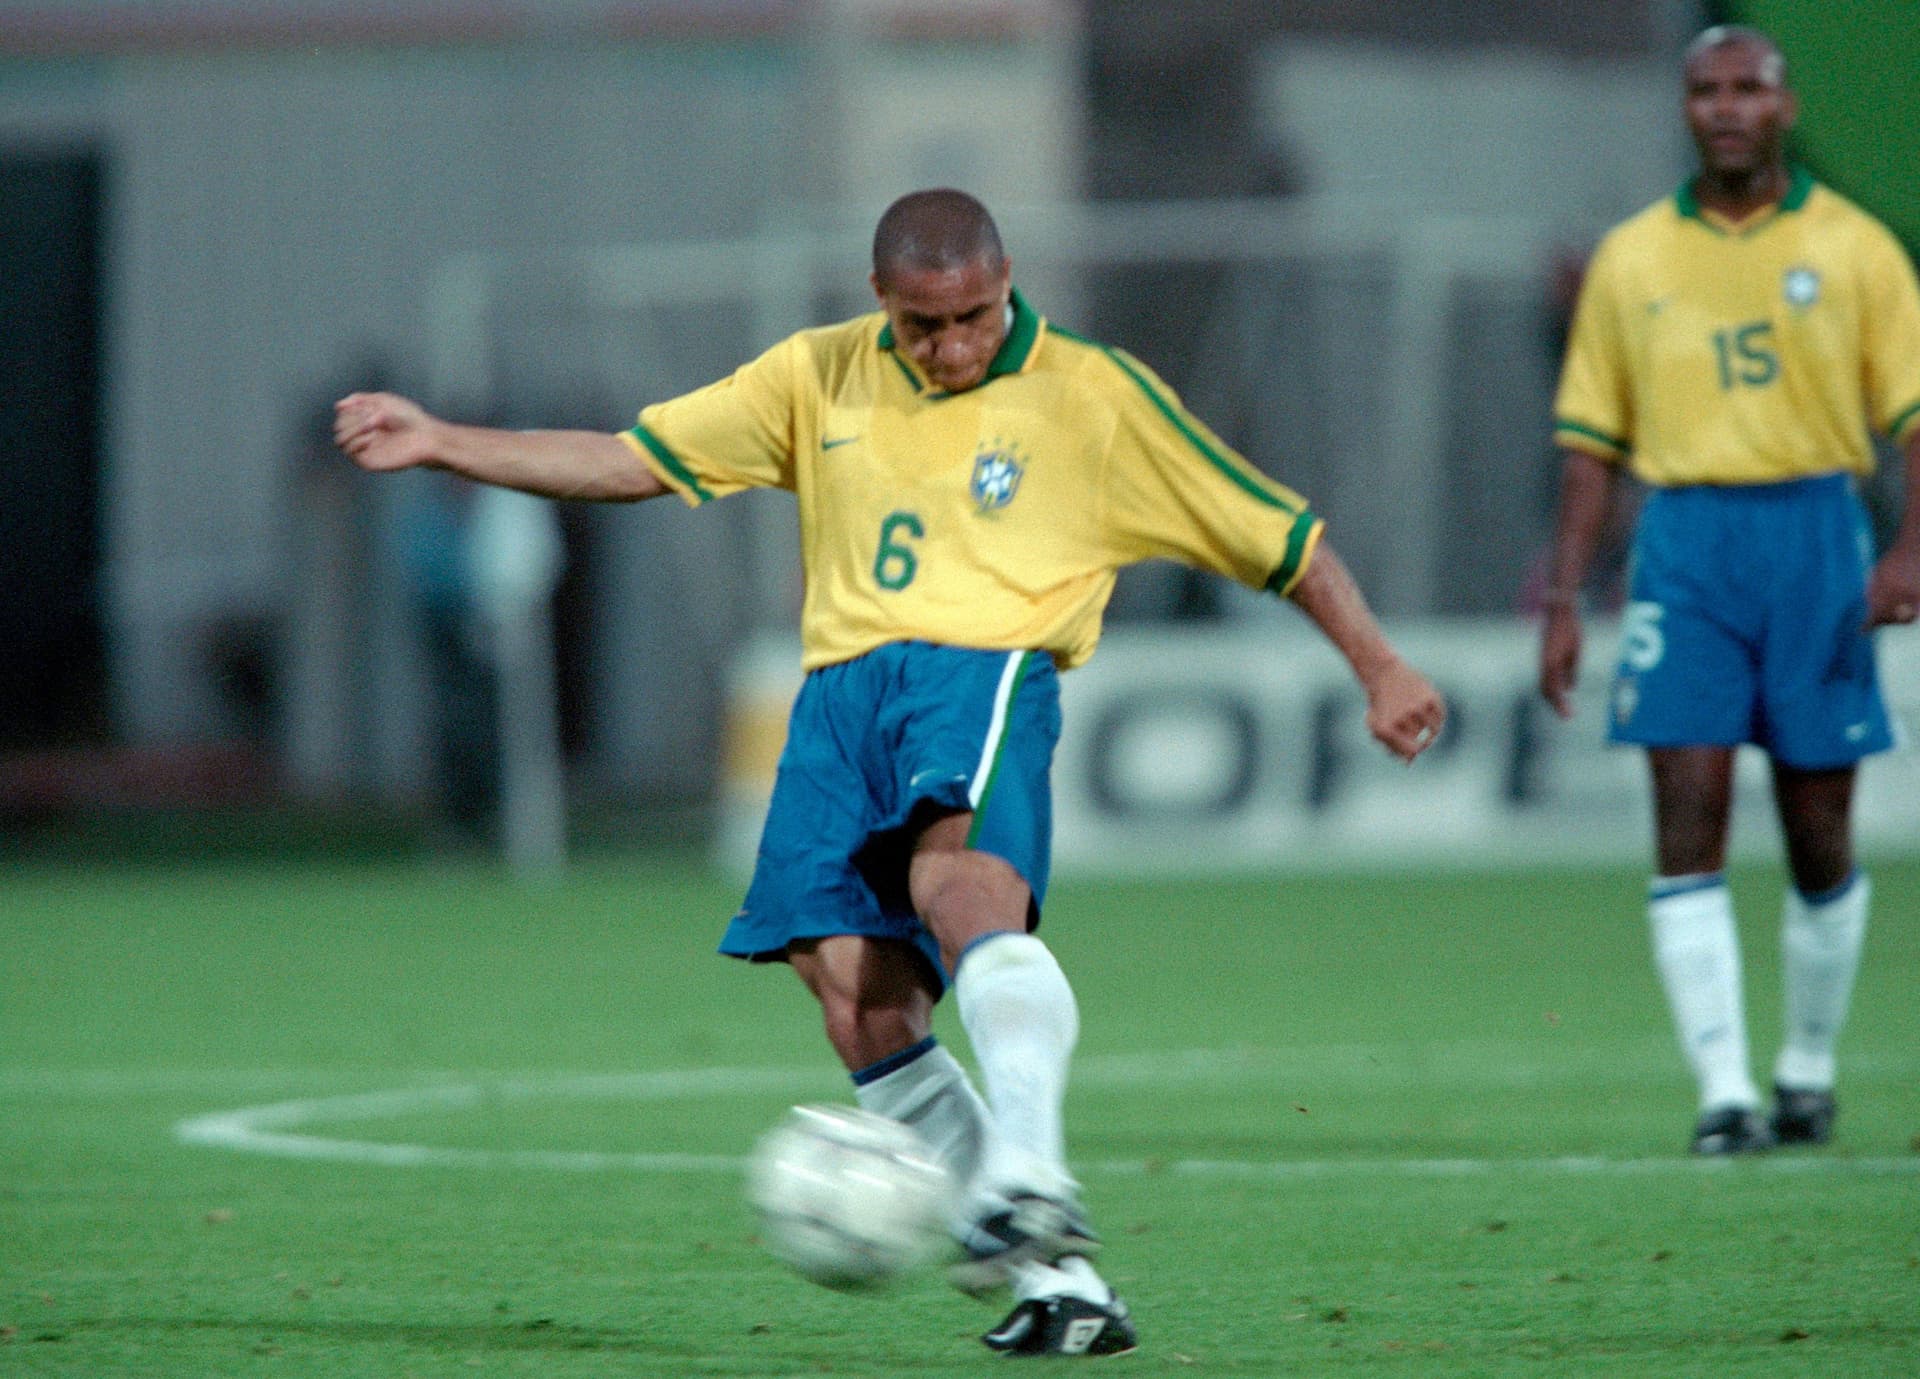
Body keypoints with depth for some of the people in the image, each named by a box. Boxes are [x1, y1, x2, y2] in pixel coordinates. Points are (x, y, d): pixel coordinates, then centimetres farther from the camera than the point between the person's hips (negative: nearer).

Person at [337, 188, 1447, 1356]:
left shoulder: (1093, 396, 9)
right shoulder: (819, 380, 18)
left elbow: (1277, 535, 13)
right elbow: (633, 461, 20)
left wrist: (1378, 666, 8)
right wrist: (441, 443, 14)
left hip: (986, 671, -4)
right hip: (843, 690, 4)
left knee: (960, 877, -36)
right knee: (860, 996, -13)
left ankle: (1028, 1175, -53)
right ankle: (1059, 1285, -10)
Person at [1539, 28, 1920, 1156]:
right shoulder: (1632, 259, 9)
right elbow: (1593, 440, 12)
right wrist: (1567, 599, 6)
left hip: (1818, 533, -1)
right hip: (1686, 543, 1)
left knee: (1819, 829, 4)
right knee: (1690, 812, -10)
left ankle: (1810, 1067, 23)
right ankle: (1723, 1088, -13)